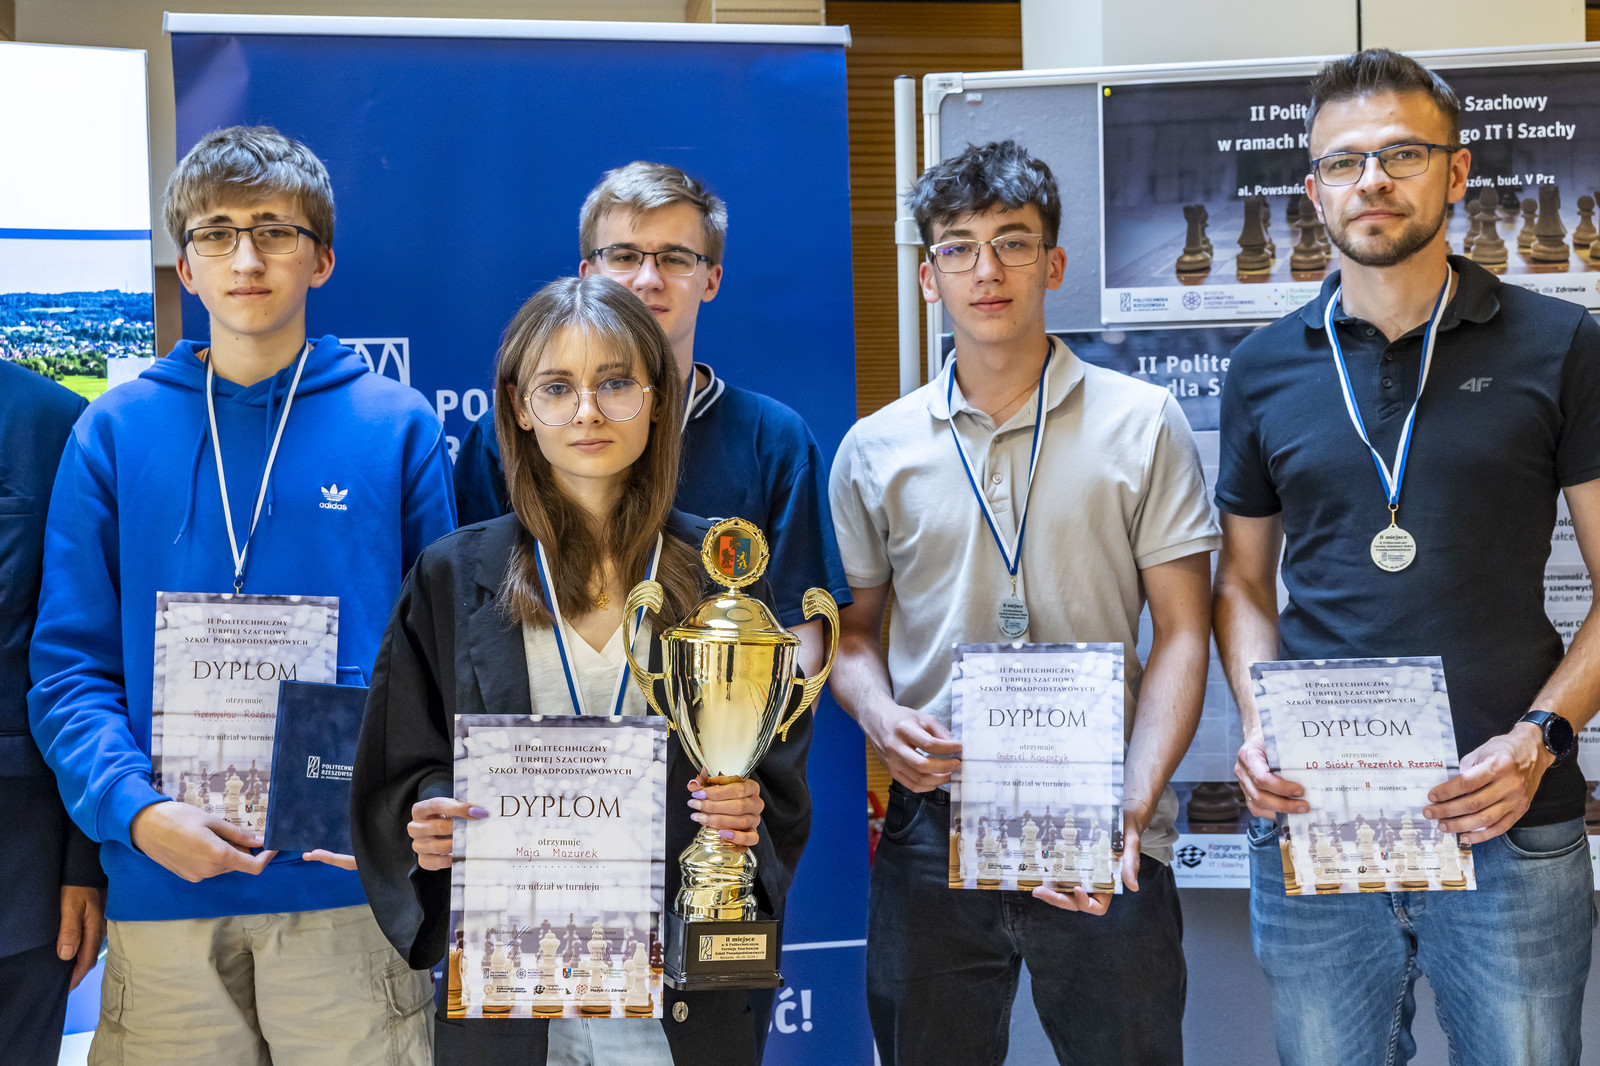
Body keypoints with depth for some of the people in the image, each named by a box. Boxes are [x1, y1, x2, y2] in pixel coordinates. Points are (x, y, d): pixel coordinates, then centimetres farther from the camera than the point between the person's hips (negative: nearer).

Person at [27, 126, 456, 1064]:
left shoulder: (399, 426, 3)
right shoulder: (116, 432, 5)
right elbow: (71, 664, 3)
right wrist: (135, 810, -13)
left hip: (352, 884, -1)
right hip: (161, 882, 1)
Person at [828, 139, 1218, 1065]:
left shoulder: (1142, 424, 1)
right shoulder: (876, 450, 7)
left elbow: (1182, 633, -1)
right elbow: (853, 626, 14)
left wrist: (1133, 807, -13)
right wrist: (880, 718, -8)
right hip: (933, 830, 2)